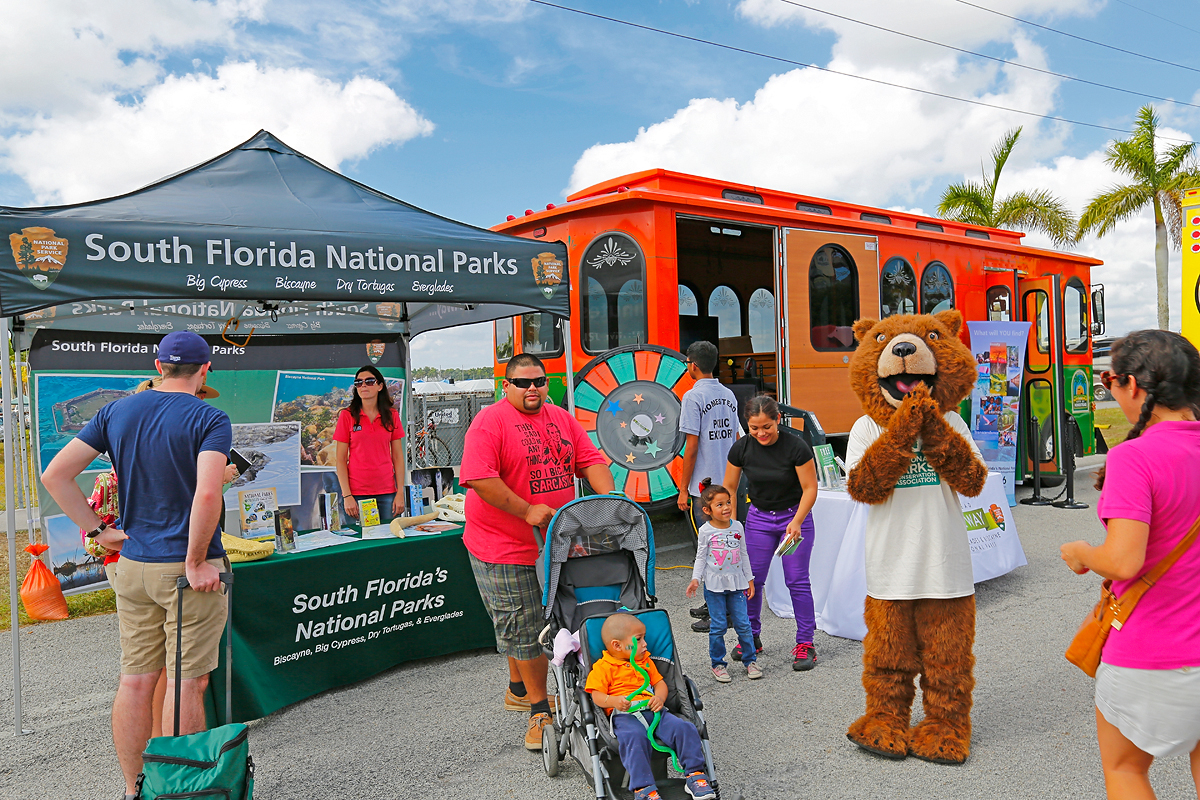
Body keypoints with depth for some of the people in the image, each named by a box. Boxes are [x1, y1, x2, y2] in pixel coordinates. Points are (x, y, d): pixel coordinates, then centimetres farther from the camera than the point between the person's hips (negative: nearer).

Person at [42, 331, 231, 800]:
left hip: (132, 565, 6)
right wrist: (196, 562, -17)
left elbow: (55, 474, 3)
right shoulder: (210, 420, -12)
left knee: (135, 680, 13)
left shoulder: (116, 412, 6)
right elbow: (207, 494, -27)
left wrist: (97, 531, 5)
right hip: (188, 568, -5)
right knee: (186, 682, 5)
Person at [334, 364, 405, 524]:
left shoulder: (392, 415, 8)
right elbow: (340, 459, 0)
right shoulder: (347, 415, 2)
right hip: (356, 493, -2)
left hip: (387, 493, 2)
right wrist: (347, 495, -8)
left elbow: (398, 457, 7)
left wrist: (400, 493, 0)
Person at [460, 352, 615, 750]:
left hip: (554, 542, 7)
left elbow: (591, 461, 9)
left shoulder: (561, 419, 11)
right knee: (523, 627, 0)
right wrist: (527, 511, -23)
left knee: (524, 625, 19)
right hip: (503, 546, -6)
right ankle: (539, 707, 13)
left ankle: (518, 689, 38)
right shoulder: (490, 422, -12)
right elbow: (479, 478, -21)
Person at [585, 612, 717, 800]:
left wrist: (660, 697, -1)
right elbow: (596, 695, -2)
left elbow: (660, 682, 23)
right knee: (634, 737, -37)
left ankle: (695, 775, -7)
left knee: (684, 728, -17)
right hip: (625, 715, -5)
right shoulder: (603, 667, 6)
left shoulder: (645, 661, 26)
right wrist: (614, 701, -23)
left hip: (653, 710, 5)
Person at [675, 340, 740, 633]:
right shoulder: (729, 395, 9)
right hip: (727, 484, 8)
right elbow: (736, 440, 14)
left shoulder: (693, 396, -13)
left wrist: (683, 490, -10)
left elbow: (691, 447, -16)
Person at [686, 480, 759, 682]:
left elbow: (743, 555, 11)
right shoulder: (706, 531, -6)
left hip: (736, 583, 3)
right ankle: (717, 664, 15)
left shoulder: (737, 527, 3)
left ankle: (750, 660, 18)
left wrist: (749, 579, 12)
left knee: (743, 624, 3)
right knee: (718, 626, 2)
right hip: (714, 584, -2)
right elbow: (701, 557, 0)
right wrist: (695, 578, -11)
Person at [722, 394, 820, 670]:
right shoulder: (741, 448, -11)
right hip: (759, 518, 3)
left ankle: (805, 643, 6)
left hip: (794, 515, -3)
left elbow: (810, 488, -13)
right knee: (751, 578, 1)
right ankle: (751, 637, 19)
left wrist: (796, 522, -24)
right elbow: (730, 488, 2)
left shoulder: (796, 446, -20)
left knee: (797, 580, -5)